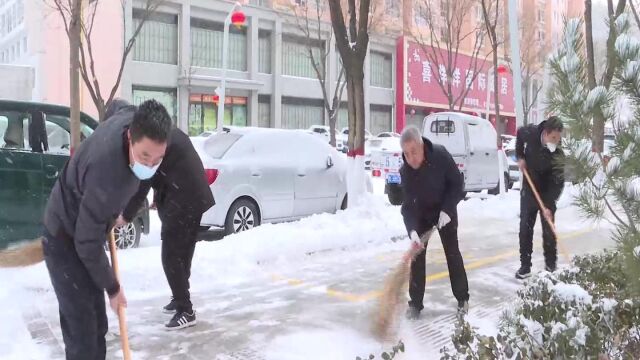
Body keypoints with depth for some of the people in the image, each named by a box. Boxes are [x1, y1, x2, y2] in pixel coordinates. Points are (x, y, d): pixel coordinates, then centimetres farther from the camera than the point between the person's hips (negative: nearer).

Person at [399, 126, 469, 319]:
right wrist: (412, 230, -40)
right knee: (417, 255, -3)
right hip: (421, 214, 1)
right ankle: (415, 303, 6)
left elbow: (457, 182, -18)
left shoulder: (440, 155, -28)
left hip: (445, 210, -1)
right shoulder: (405, 171, -25)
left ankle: (462, 298, 19)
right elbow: (408, 205, -25)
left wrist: (447, 209, -25)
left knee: (453, 253, 4)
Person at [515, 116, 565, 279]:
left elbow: (558, 183, -26)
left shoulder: (558, 154, -25)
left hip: (547, 194, -3)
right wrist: (520, 157, -2)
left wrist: (548, 205, -35)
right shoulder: (531, 133, -18)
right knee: (525, 229, 3)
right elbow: (520, 133, 8)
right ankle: (525, 266, 10)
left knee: (548, 231, 2)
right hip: (528, 191, 3)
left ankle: (551, 266, 16)